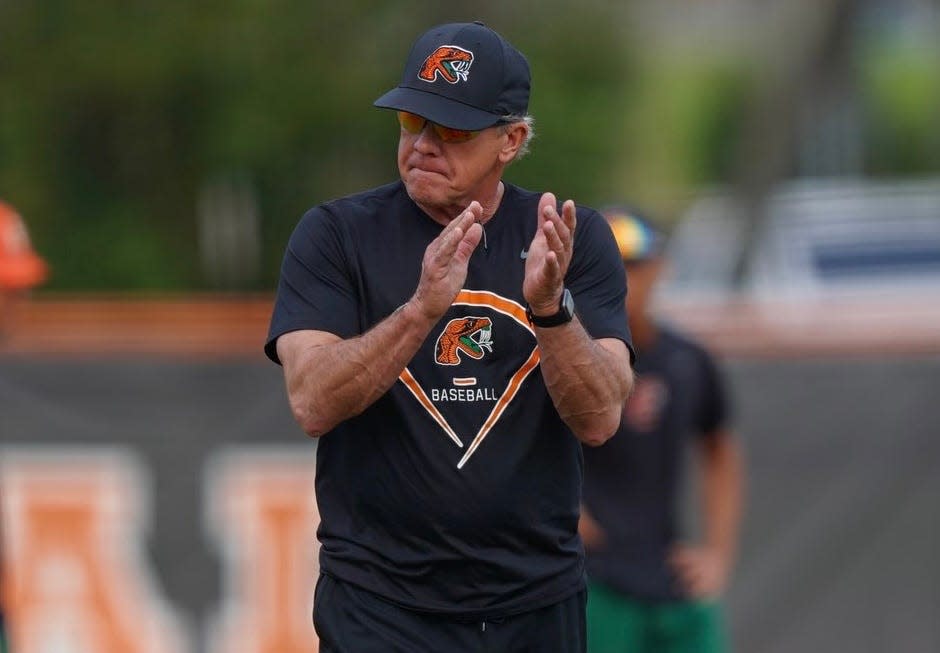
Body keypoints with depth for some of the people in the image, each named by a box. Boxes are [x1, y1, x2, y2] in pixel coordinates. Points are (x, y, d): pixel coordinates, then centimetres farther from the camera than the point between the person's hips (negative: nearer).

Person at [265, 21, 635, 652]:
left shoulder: (576, 240, 3)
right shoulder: (336, 234, -2)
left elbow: (600, 419, -7)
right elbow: (313, 403, -14)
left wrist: (551, 308, -24)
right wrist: (423, 308, -27)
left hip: (539, 601, 2)